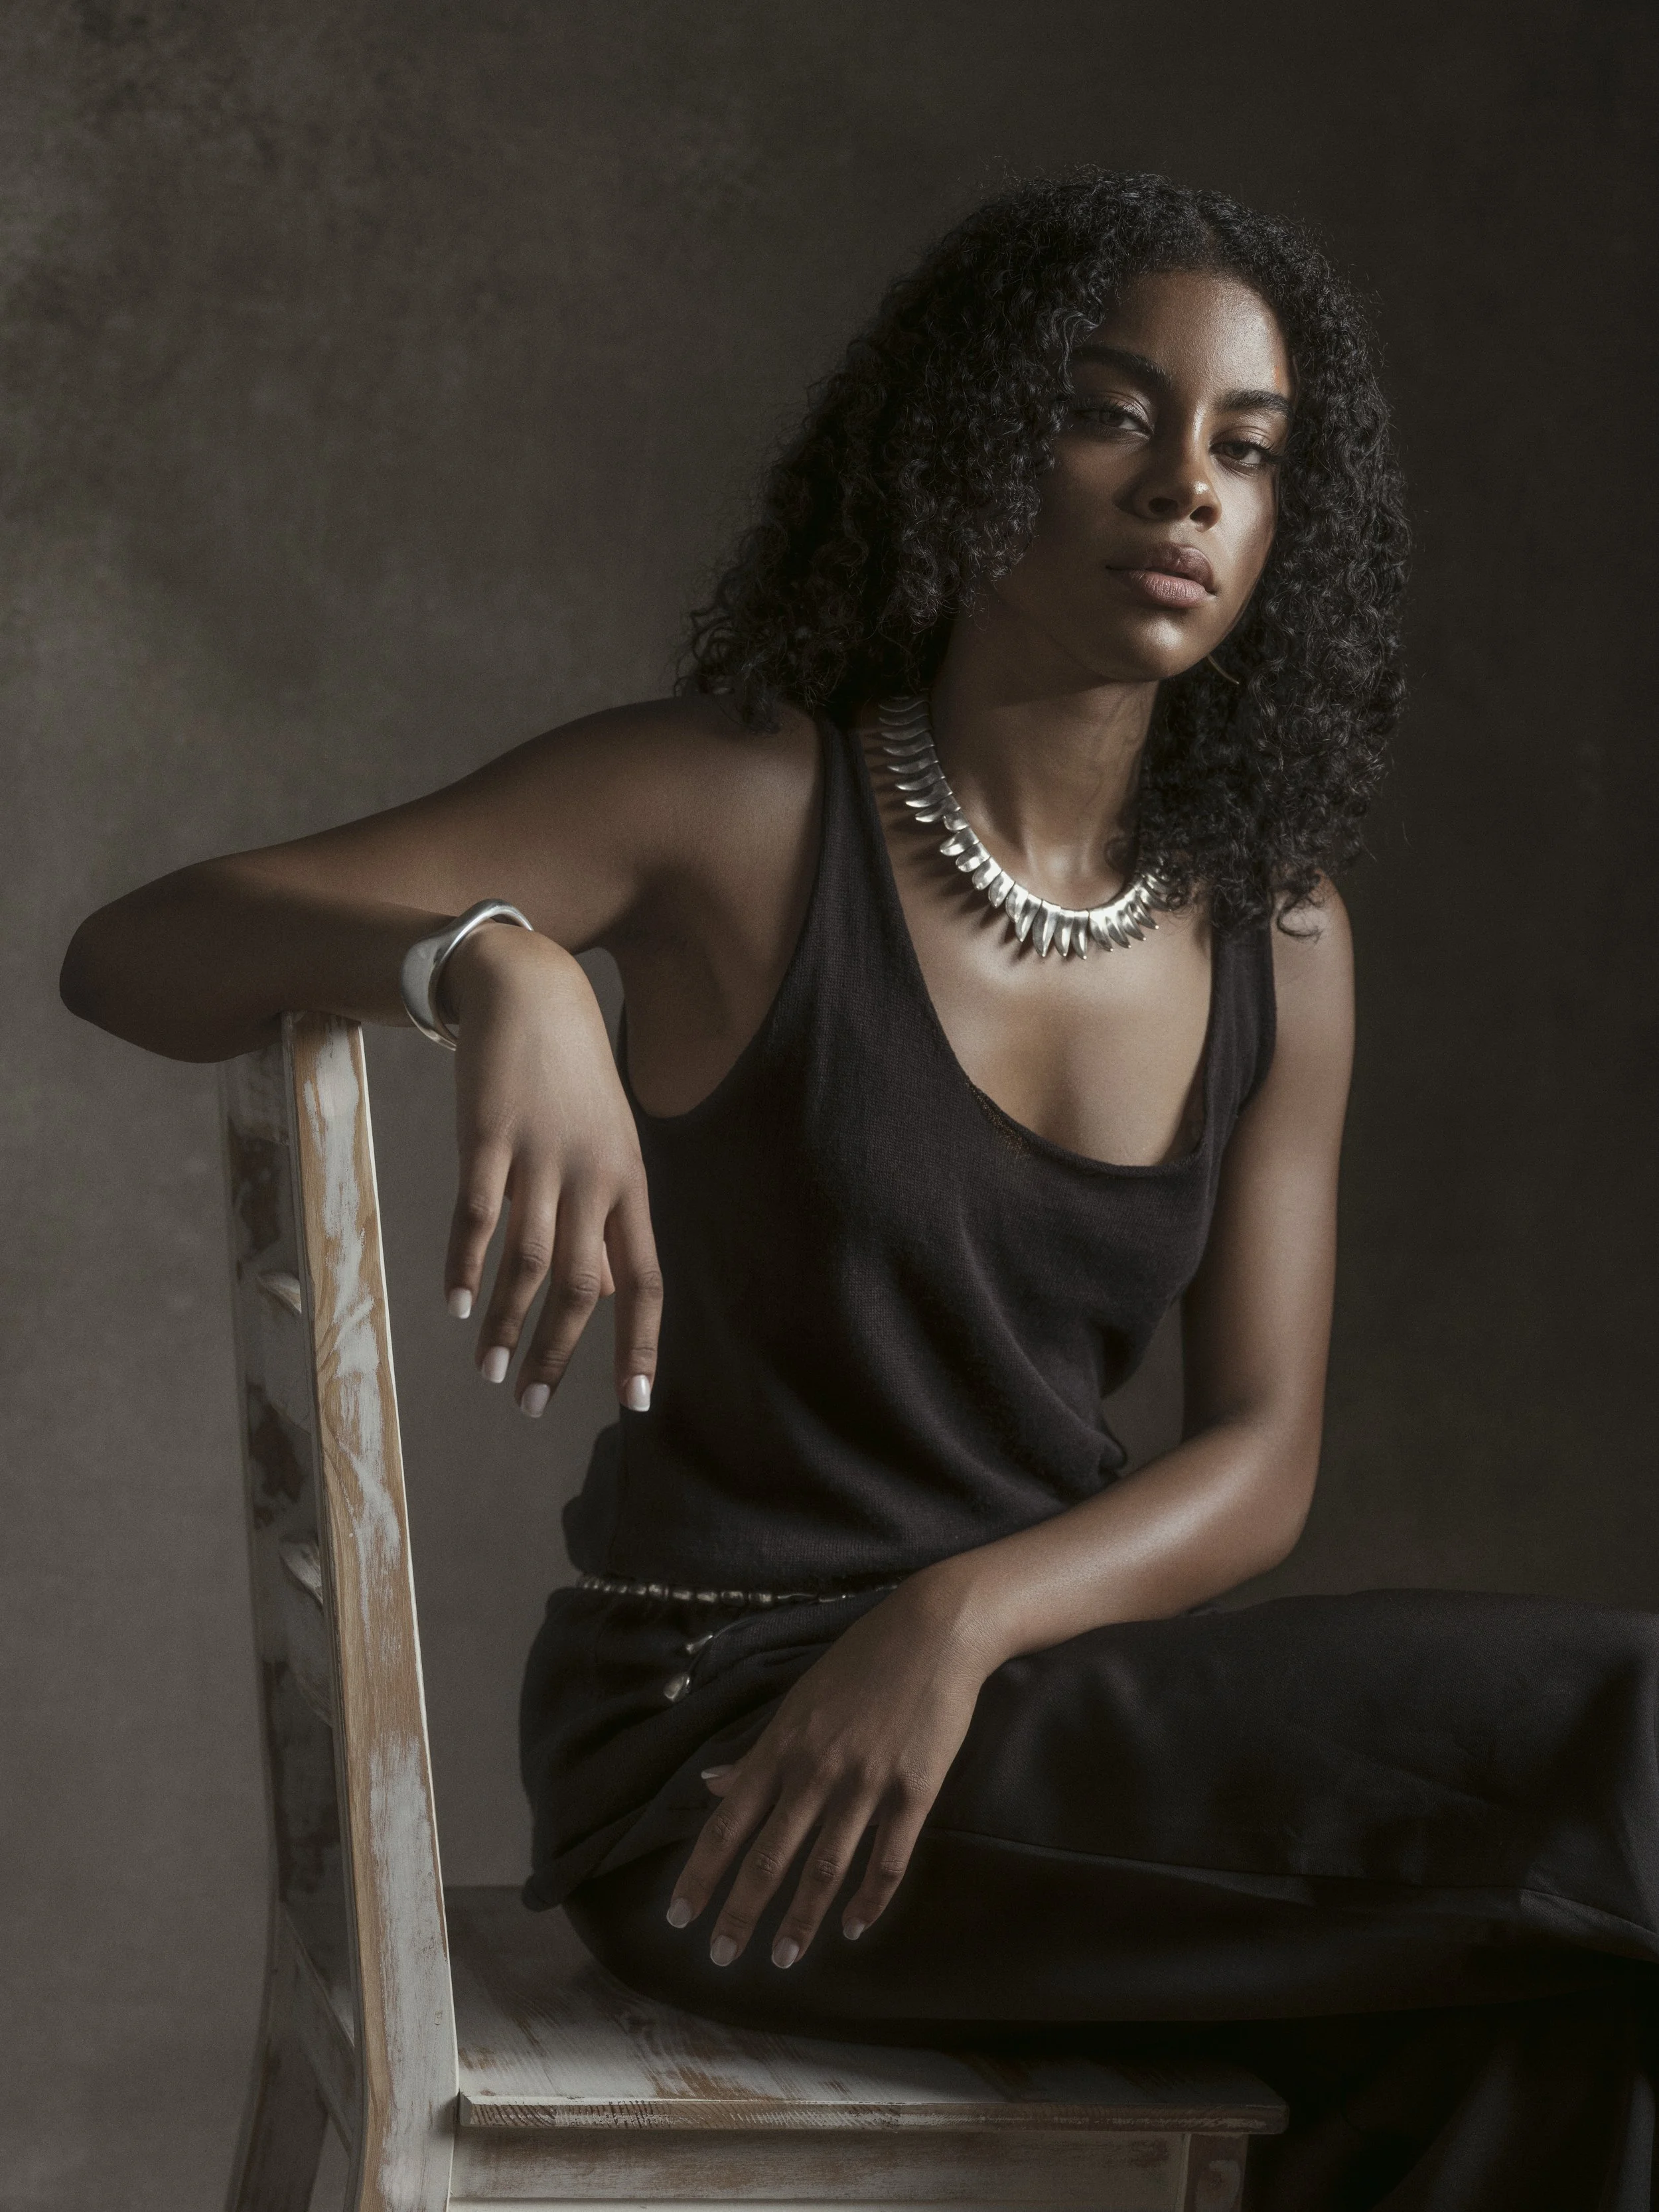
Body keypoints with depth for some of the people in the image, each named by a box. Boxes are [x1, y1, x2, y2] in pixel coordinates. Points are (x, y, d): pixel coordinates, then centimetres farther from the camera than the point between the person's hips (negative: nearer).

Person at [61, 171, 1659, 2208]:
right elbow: (129, 955, -10)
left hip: (1036, 1709, 5)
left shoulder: (1273, 947, 7)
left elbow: (1260, 1459, 3)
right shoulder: (739, 802, -7)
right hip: (711, 1736, -5)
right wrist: (494, 961, -31)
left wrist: (956, 1624, -17)